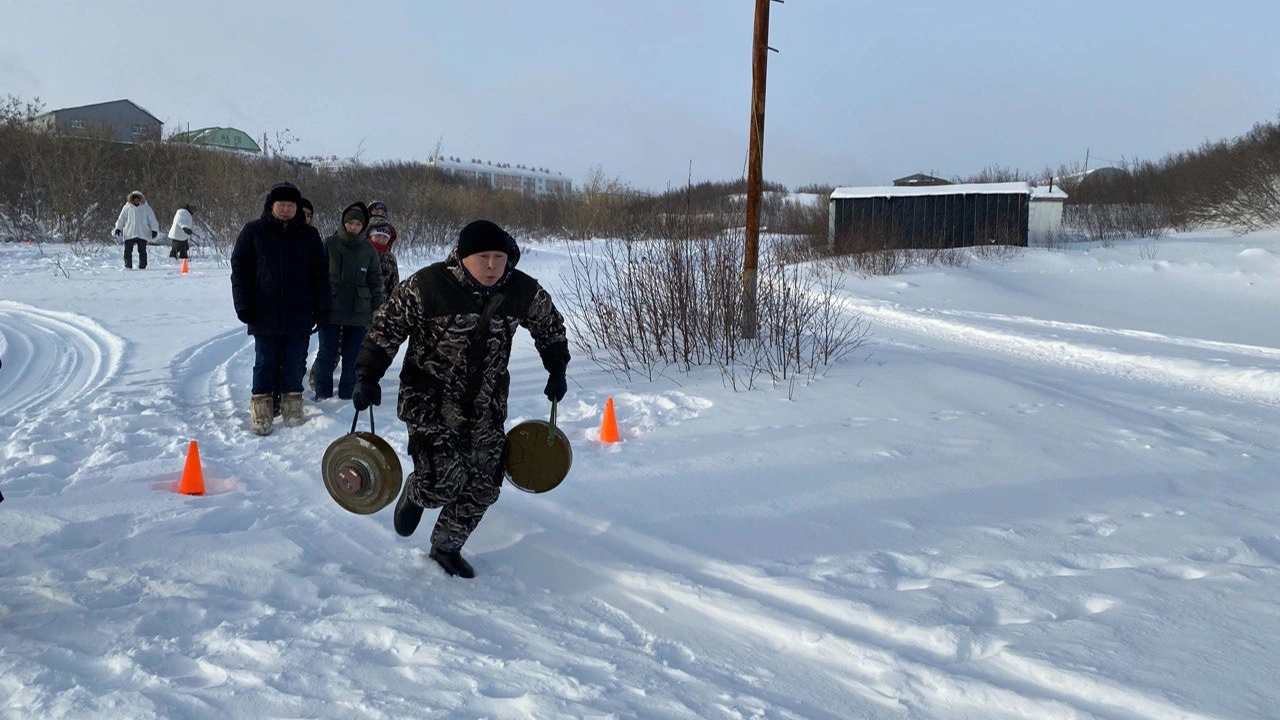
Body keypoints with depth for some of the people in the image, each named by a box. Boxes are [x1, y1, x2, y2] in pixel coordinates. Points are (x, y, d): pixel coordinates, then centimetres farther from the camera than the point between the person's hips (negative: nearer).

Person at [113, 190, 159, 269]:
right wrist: (118, 228, 8)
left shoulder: (146, 208, 4)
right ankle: (128, 266, 7)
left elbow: (152, 220, 6)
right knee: (128, 251, 0)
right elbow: (121, 219, 12)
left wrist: (154, 229, 0)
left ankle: (142, 267, 7)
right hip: (129, 233, 1)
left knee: (142, 251, 1)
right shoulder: (127, 207, 6)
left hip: (142, 234, -1)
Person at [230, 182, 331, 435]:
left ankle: (292, 405, 20)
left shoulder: (309, 235, 7)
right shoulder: (253, 232, 3)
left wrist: (322, 307, 3)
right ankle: (261, 411, 11)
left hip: (299, 317, 1)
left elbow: (320, 273, 9)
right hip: (264, 316, -1)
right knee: (265, 364, 3)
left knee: (295, 364, 8)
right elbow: (239, 270, 3)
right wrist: (244, 305, -3)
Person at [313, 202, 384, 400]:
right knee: (327, 353, 2)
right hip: (331, 309, -2)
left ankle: (347, 394, 15)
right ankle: (323, 394, 11)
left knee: (353, 355, 6)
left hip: (358, 312, 2)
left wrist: (377, 310, 6)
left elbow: (376, 282, 10)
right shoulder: (329, 244, 0)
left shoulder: (369, 250, 6)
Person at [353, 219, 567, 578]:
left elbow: (550, 326, 14)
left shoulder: (523, 291, -5)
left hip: (487, 407, 4)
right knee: (444, 483, -16)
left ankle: (447, 547, 31)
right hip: (431, 401, -4)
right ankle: (415, 493, 23)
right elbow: (386, 327, -8)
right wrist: (367, 377, -13)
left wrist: (557, 371, 17)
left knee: (483, 488, 4)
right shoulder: (426, 285, -17)